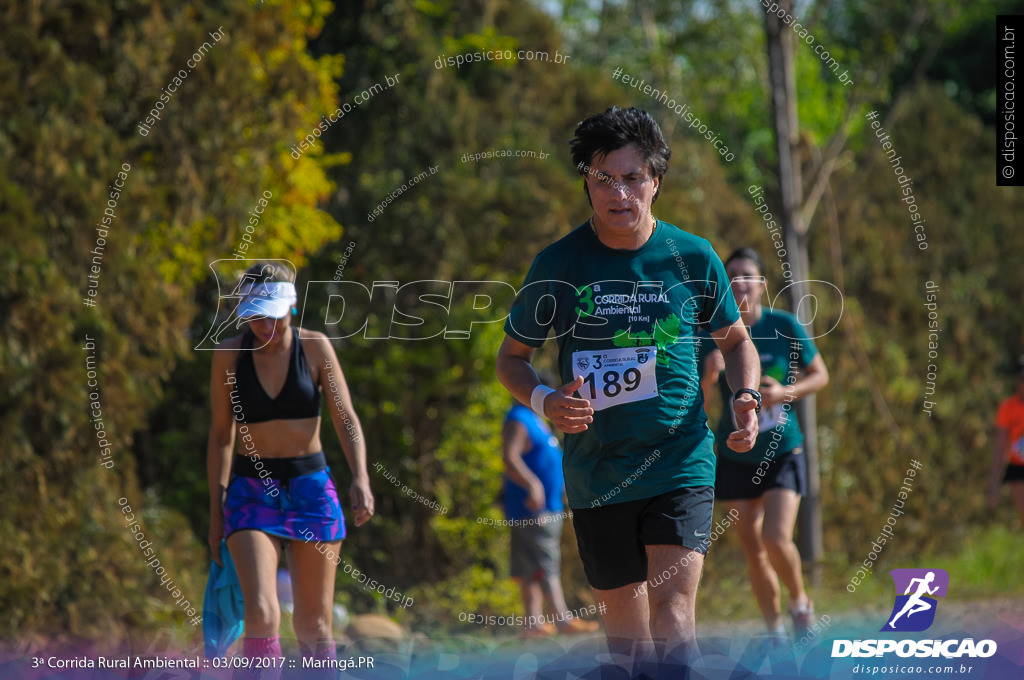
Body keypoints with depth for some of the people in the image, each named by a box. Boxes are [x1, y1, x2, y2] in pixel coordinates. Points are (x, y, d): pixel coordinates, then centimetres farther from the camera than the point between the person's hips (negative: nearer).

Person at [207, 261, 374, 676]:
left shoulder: (314, 347, -3)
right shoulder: (230, 355, -2)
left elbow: (346, 420, -7)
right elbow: (221, 436, 6)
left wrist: (361, 479, -24)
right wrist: (215, 512, 5)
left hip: (311, 488, 1)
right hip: (252, 492, -1)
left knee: (314, 626, 4)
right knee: (261, 614, -20)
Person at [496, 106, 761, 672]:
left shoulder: (693, 258, 0)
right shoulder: (558, 264, -2)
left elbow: (734, 339, 17)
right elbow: (511, 357, 9)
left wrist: (746, 398, -2)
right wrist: (545, 401, -12)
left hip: (681, 462, -1)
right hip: (595, 472, 1)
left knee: (673, 618, -18)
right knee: (625, 628, 8)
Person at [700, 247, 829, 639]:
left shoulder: (784, 326, -7)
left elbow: (820, 376, 3)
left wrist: (785, 392, -15)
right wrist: (709, 376, -24)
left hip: (782, 452, -2)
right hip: (736, 458, 2)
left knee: (776, 538, -19)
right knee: (753, 551, 5)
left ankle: (800, 602, 10)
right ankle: (776, 634, 18)